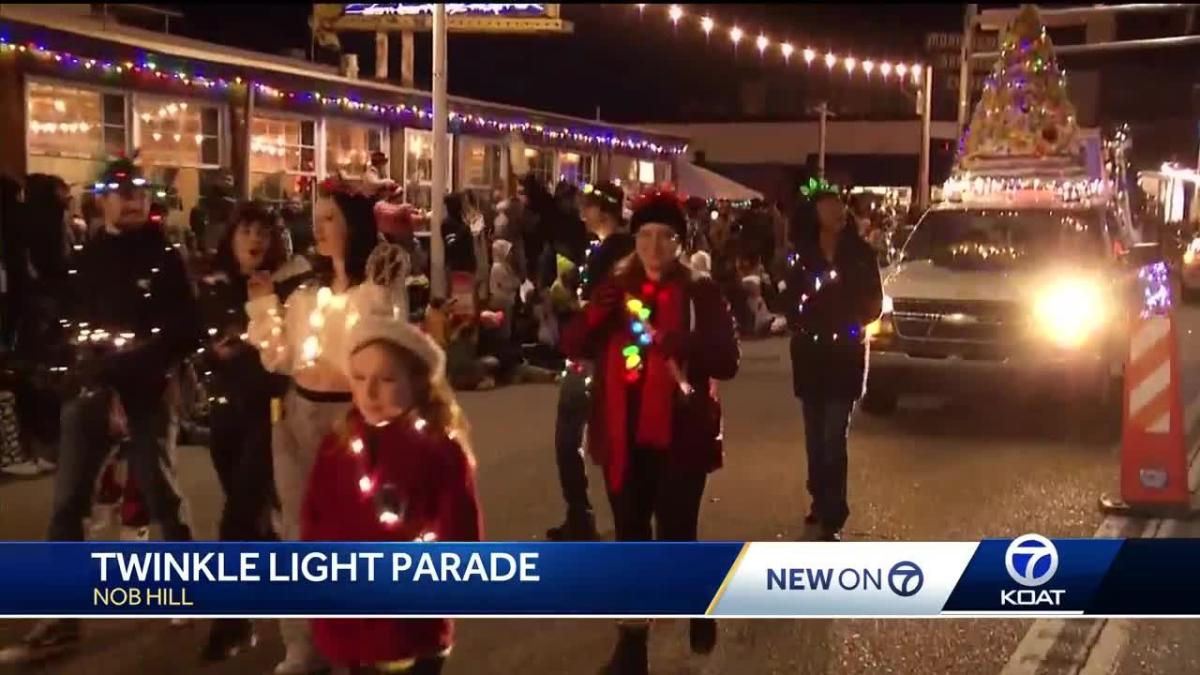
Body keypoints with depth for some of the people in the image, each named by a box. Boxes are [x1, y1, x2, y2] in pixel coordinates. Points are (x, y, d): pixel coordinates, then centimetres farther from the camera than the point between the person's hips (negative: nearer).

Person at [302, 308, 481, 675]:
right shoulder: (337, 448, 3)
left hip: (412, 632, -4)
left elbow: (460, 537, -8)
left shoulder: (442, 451, -9)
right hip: (349, 629, 4)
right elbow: (315, 527, 8)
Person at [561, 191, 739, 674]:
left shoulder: (701, 293, -3)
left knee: (675, 535, 0)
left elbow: (727, 362, -9)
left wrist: (681, 346, -27)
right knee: (630, 535, 9)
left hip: (680, 432, -3)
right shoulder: (616, 289, 6)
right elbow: (573, 347, 1)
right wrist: (597, 312, -18)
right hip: (623, 432, 3)